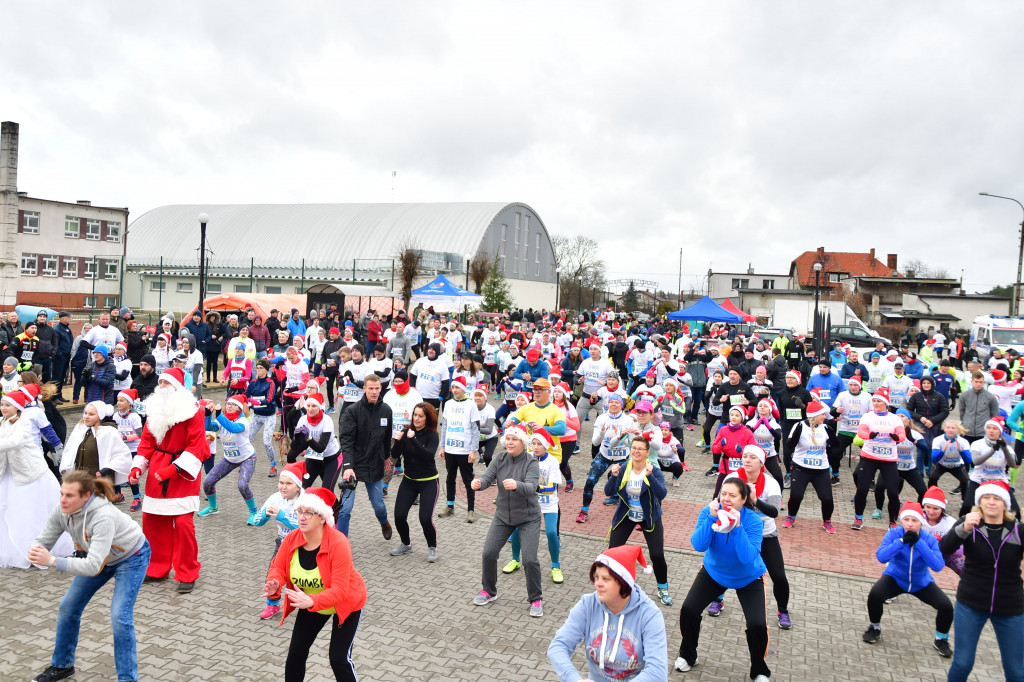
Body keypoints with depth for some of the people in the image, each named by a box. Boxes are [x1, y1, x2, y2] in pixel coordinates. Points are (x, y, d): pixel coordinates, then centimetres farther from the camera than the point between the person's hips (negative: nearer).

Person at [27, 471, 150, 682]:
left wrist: (52, 561, -51)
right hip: (101, 556, 7)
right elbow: (43, 540, -14)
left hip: (131, 557, -7)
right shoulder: (61, 511, -21)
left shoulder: (103, 517, -41)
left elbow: (93, 566, -45)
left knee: (120, 616, -17)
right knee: (68, 607, 10)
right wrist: (36, 552, -38)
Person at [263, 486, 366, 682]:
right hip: (311, 603, 5)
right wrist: (274, 587, -36)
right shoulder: (291, 539, -19)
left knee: (338, 658, -7)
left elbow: (339, 591, -37)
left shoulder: (338, 544, -35)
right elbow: (278, 568, -13)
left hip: (346, 603, -5)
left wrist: (310, 601, -53)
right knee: (296, 652, 8)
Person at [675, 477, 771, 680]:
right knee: (689, 609, -13)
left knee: (757, 624, -18)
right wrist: (711, 518, -39)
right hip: (714, 572, 2)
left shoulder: (753, 520, -27)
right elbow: (698, 545, -29)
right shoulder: (709, 512, -21)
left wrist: (737, 527, -45)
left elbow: (748, 557, -35)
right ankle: (687, 655, 16)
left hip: (748, 578, -2)